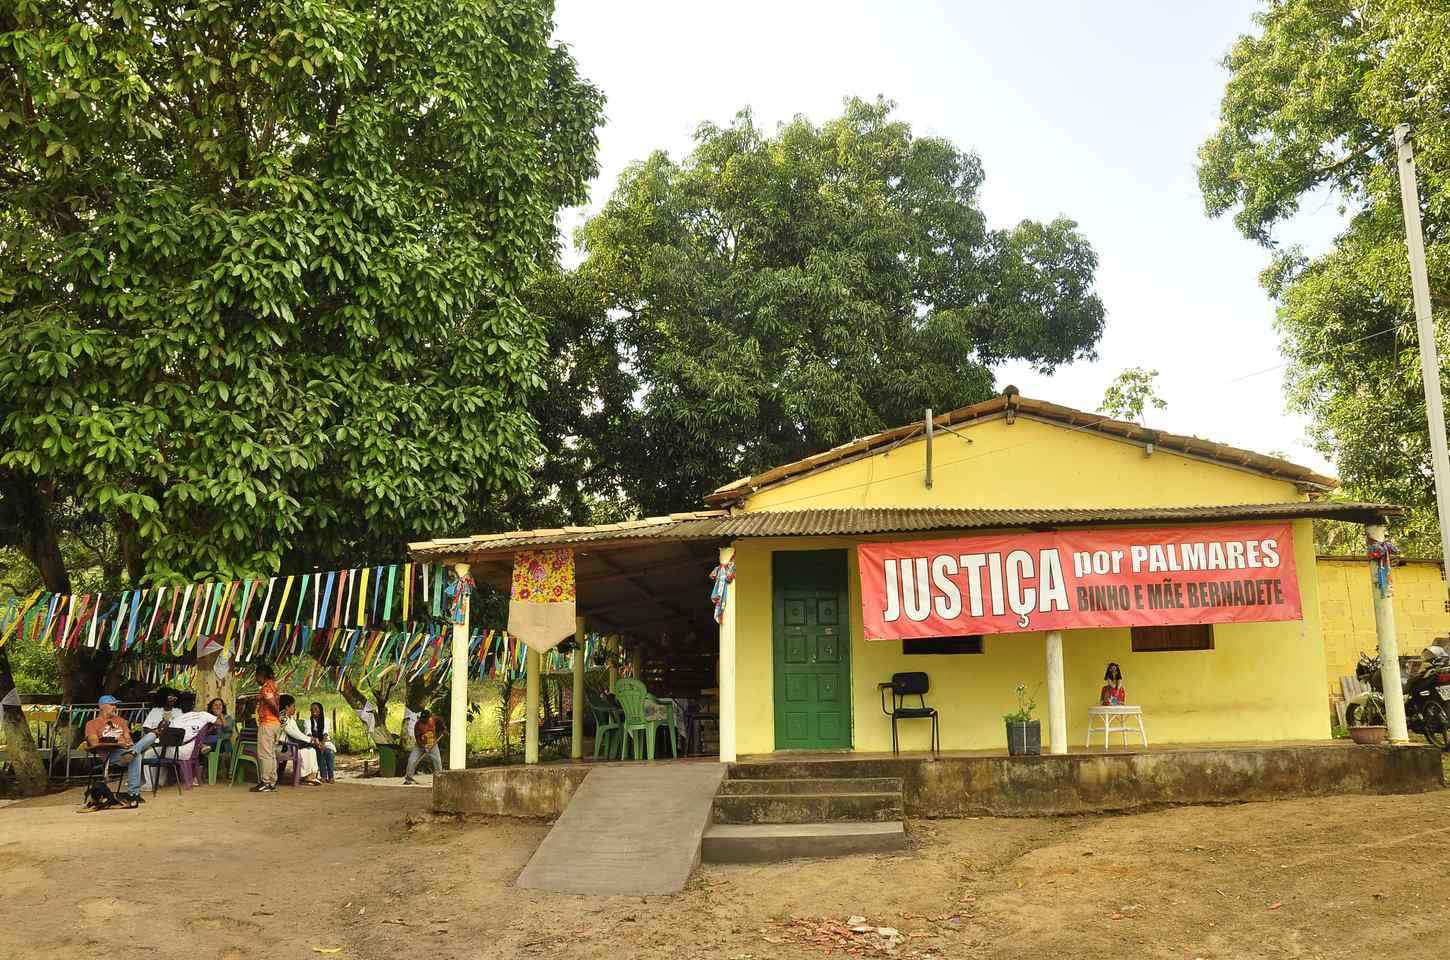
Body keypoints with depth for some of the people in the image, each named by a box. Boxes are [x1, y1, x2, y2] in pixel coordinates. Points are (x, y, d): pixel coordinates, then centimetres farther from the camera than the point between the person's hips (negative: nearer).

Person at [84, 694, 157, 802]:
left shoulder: (120, 720, 31)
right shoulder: (92, 724, 12)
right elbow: (95, 745, -4)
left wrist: (129, 743, -5)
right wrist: (117, 743, -17)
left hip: (126, 748, 6)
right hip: (109, 754, -6)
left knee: (151, 735, -24)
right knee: (136, 756, -39)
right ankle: (134, 792, -43)